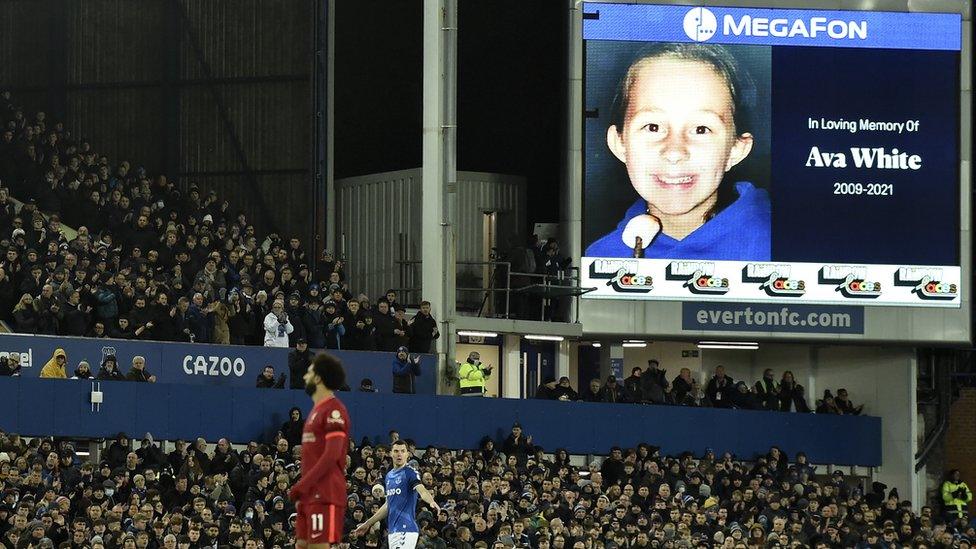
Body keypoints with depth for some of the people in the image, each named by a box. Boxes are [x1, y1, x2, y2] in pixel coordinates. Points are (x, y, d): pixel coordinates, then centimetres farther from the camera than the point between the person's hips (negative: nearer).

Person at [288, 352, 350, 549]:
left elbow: (332, 455, -19)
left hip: (324, 495, -10)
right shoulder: (316, 411, 22)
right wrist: (301, 489, 17)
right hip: (309, 494, 10)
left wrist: (303, 485, -18)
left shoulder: (333, 410, -11)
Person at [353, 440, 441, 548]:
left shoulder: (410, 473, -5)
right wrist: (368, 524, 31)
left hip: (406, 529, -8)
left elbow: (422, 490, -23)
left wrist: (432, 502, -44)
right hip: (393, 530, 8)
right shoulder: (389, 476, 19)